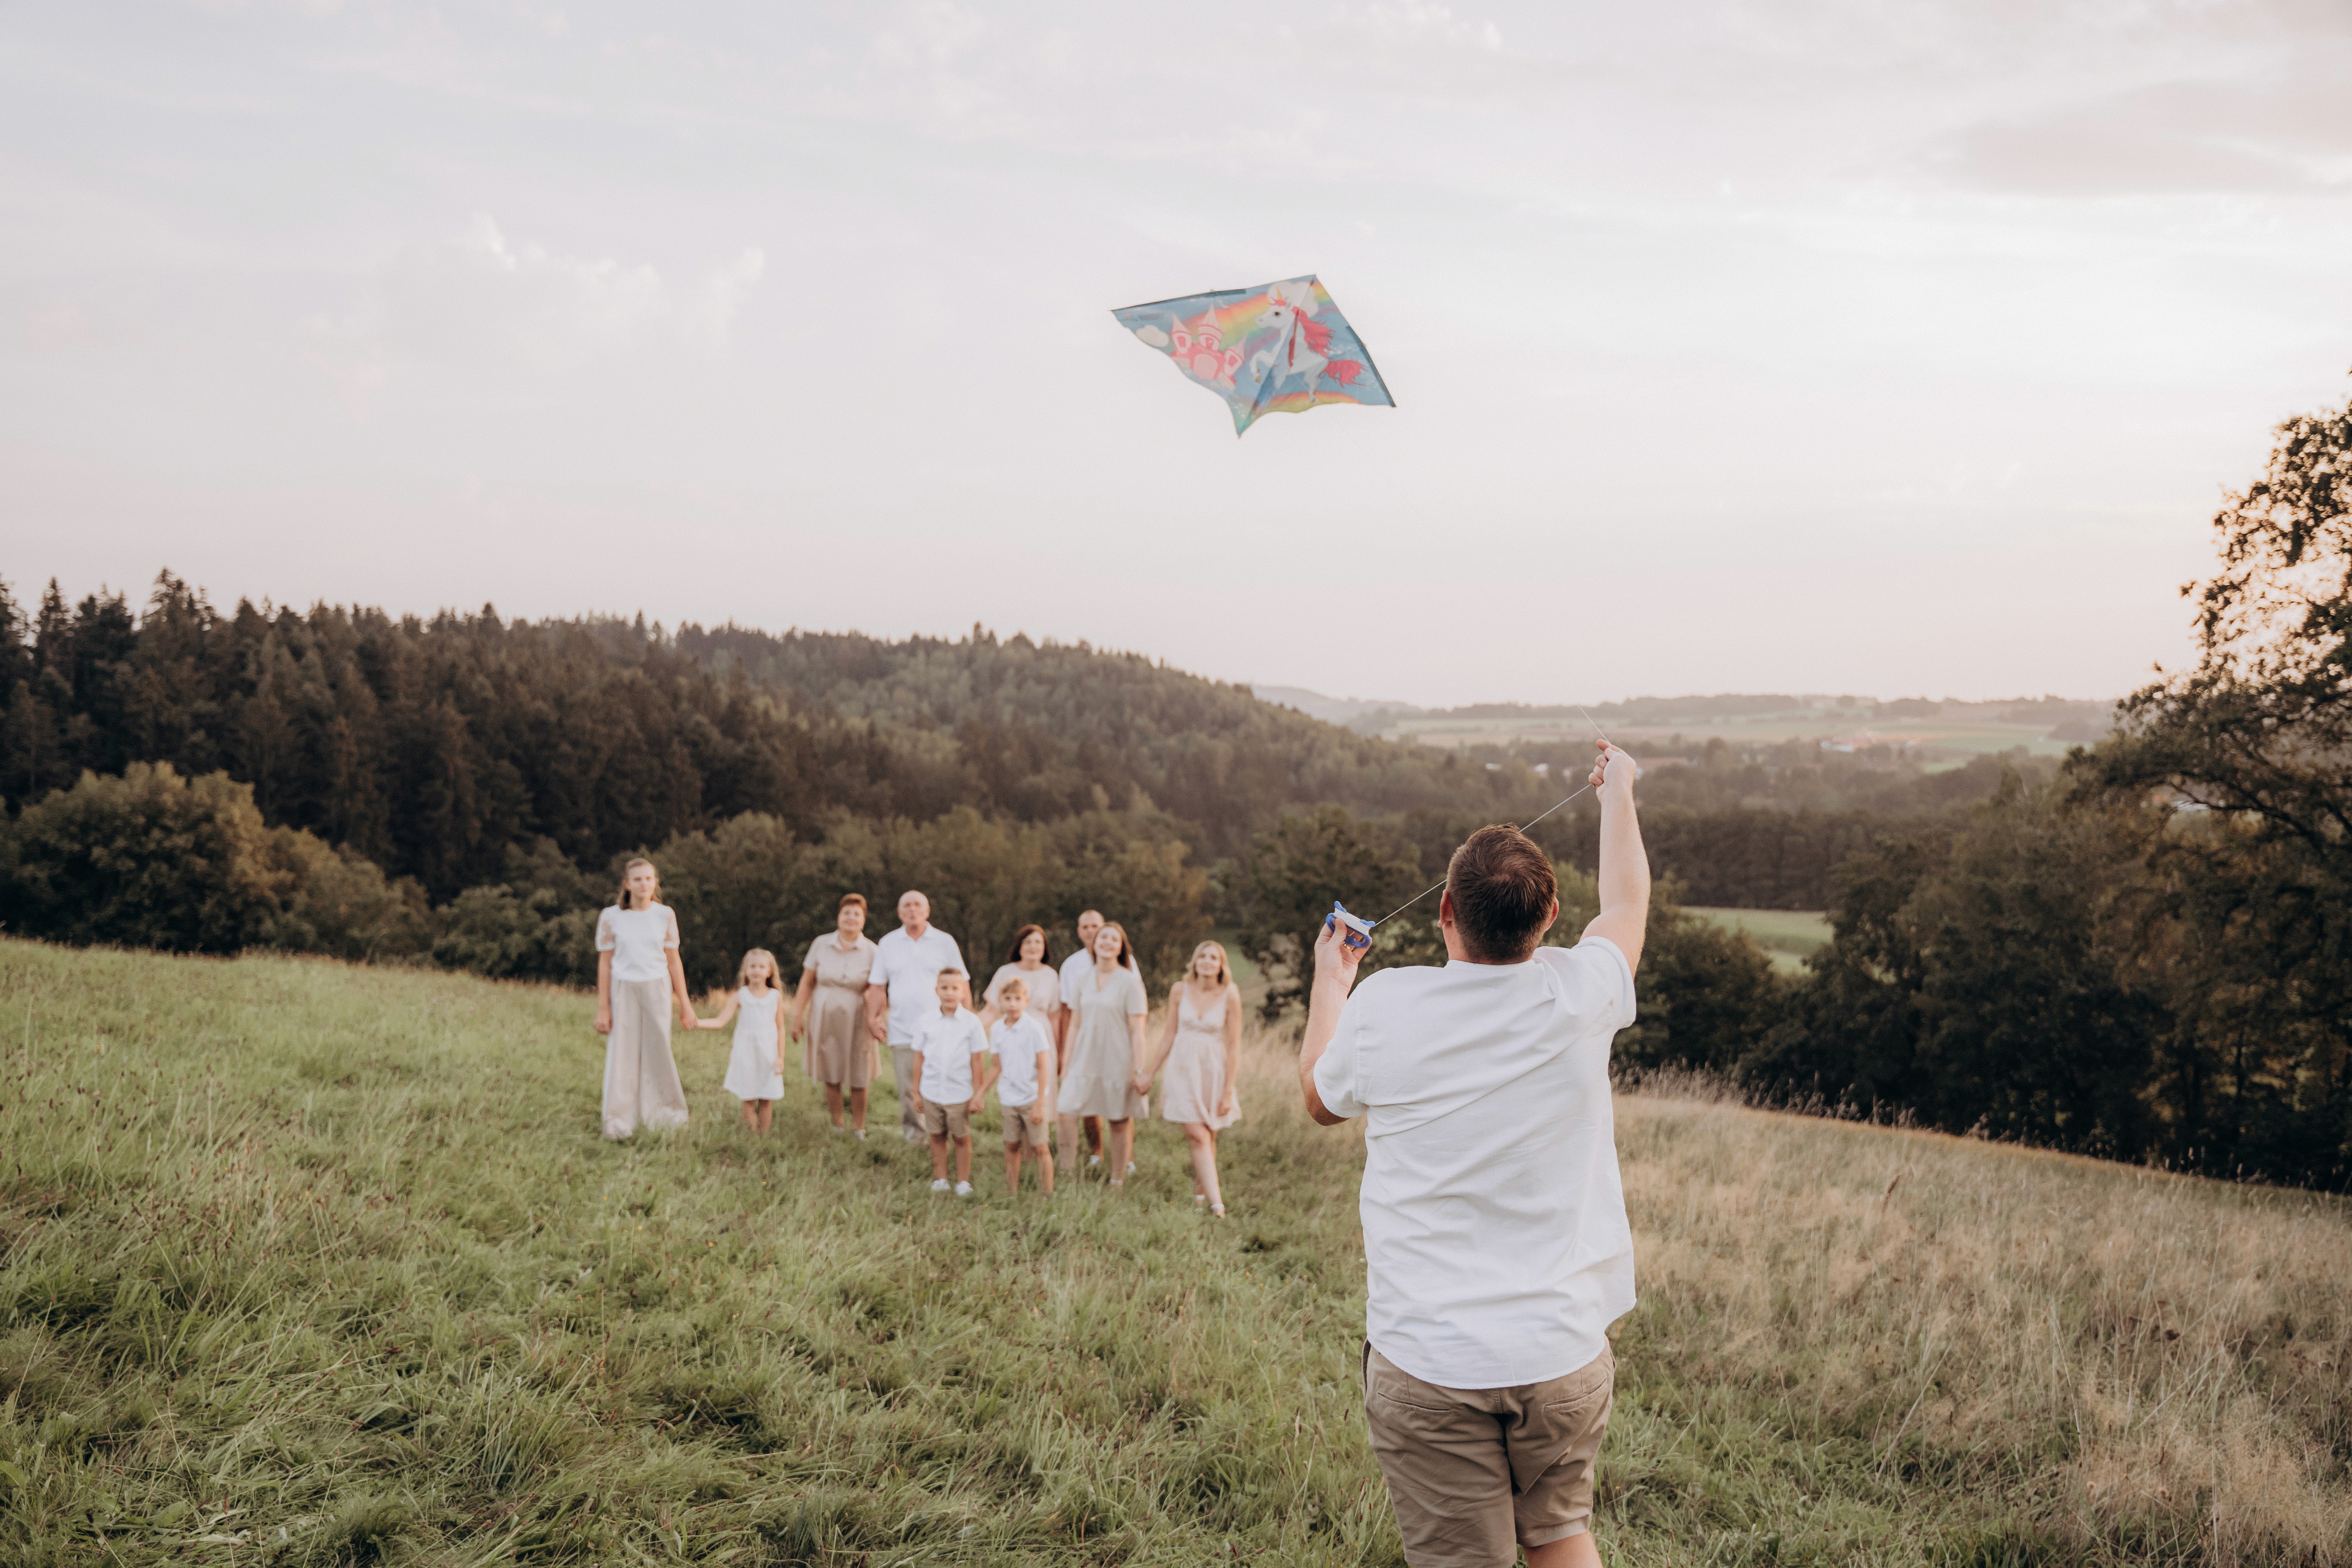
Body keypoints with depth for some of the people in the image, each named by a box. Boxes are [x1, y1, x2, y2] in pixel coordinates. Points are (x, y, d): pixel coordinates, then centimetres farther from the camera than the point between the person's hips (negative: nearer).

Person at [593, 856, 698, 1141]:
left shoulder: (665, 915, 2)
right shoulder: (611, 917, -2)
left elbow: (674, 961, 6)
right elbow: (605, 963, 1)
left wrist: (685, 1004, 6)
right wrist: (603, 1008, 0)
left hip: (657, 990, 1)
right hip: (623, 991, -1)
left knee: (658, 1053, 4)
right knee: (622, 1055, 1)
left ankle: (662, 1117, 16)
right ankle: (620, 1125, 10)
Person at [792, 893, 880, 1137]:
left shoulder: (871, 951, -3)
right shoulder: (821, 945, 1)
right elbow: (807, 982, 4)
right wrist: (797, 1015, 1)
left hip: (855, 1021, -1)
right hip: (824, 1018, 1)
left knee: (858, 1079, 3)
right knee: (831, 1076, 7)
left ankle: (859, 1130, 16)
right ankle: (836, 1128, 18)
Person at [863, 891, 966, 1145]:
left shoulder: (945, 942, 6)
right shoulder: (888, 944, 10)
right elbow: (877, 986, 10)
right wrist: (873, 1018, 1)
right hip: (902, 1031, 1)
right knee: (908, 1091, -1)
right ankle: (913, 1135, 9)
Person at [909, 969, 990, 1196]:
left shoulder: (971, 1023, -5)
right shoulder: (926, 1024, 0)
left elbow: (978, 1062, -1)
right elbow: (919, 1059, 6)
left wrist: (978, 1095, -1)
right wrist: (917, 1093, 7)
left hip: (960, 1094, -2)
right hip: (931, 1092, 2)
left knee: (962, 1138, 7)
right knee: (937, 1137, 10)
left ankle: (963, 1182, 18)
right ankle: (940, 1180, 22)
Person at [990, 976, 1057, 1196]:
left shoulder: (1034, 1029, -11)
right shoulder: (997, 1030, 2)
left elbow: (1043, 1068, -10)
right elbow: (999, 1067, 11)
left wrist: (1039, 1104, -13)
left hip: (1032, 1099, -4)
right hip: (1009, 1100, 4)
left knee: (1039, 1147, -1)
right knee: (1012, 1146, 9)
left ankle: (1048, 1194, 5)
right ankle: (1011, 1192, 18)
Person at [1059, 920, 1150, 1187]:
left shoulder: (1130, 982, -6)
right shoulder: (1084, 980, 8)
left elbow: (1137, 1032, -7)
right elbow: (1076, 1026, 12)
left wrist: (1139, 1071, -12)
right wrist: (1068, 1065, 10)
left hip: (1117, 1063, -4)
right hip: (1085, 1062, 4)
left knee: (1120, 1122, 4)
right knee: (1066, 1114, -10)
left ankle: (1118, 1181, 18)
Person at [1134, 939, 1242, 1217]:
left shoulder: (1229, 995, -9)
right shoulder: (1180, 990, -3)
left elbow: (1234, 1045, -7)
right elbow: (1170, 1036, 6)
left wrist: (1229, 1090, -8)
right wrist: (1150, 1074, 9)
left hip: (1214, 1069, 0)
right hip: (1182, 1067, 0)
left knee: (1207, 1137, 10)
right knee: (1198, 1136, -9)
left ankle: (1200, 1193, 29)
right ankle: (1216, 1204, -13)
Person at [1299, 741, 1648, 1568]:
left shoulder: (1382, 1007, -10)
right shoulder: (1575, 996, -8)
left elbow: (1321, 1098, 14)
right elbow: (1627, 899, 16)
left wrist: (1329, 984, 30)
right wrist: (1618, 792, 34)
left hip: (1426, 1362, -1)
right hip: (1564, 1352, 2)